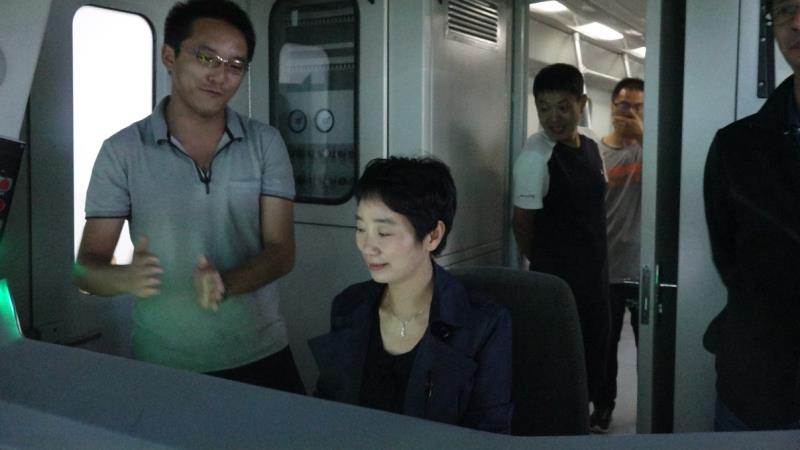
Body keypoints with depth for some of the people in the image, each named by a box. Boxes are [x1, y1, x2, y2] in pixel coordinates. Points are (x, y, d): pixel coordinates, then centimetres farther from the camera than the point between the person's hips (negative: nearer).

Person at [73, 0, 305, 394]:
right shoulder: (122, 152, -7)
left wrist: (227, 283, -29)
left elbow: (281, 253, -8)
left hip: (260, 358, 2)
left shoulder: (265, 144, -3)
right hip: (162, 368, -1)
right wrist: (126, 277, -30)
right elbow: (86, 268, -7)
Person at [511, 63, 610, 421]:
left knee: (592, 364, 17)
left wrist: (597, 266, 12)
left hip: (594, 275, 8)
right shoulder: (536, 156, -17)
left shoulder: (590, 146, 6)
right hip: (557, 281, -7)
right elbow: (522, 223, -10)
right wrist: (545, 266, 4)